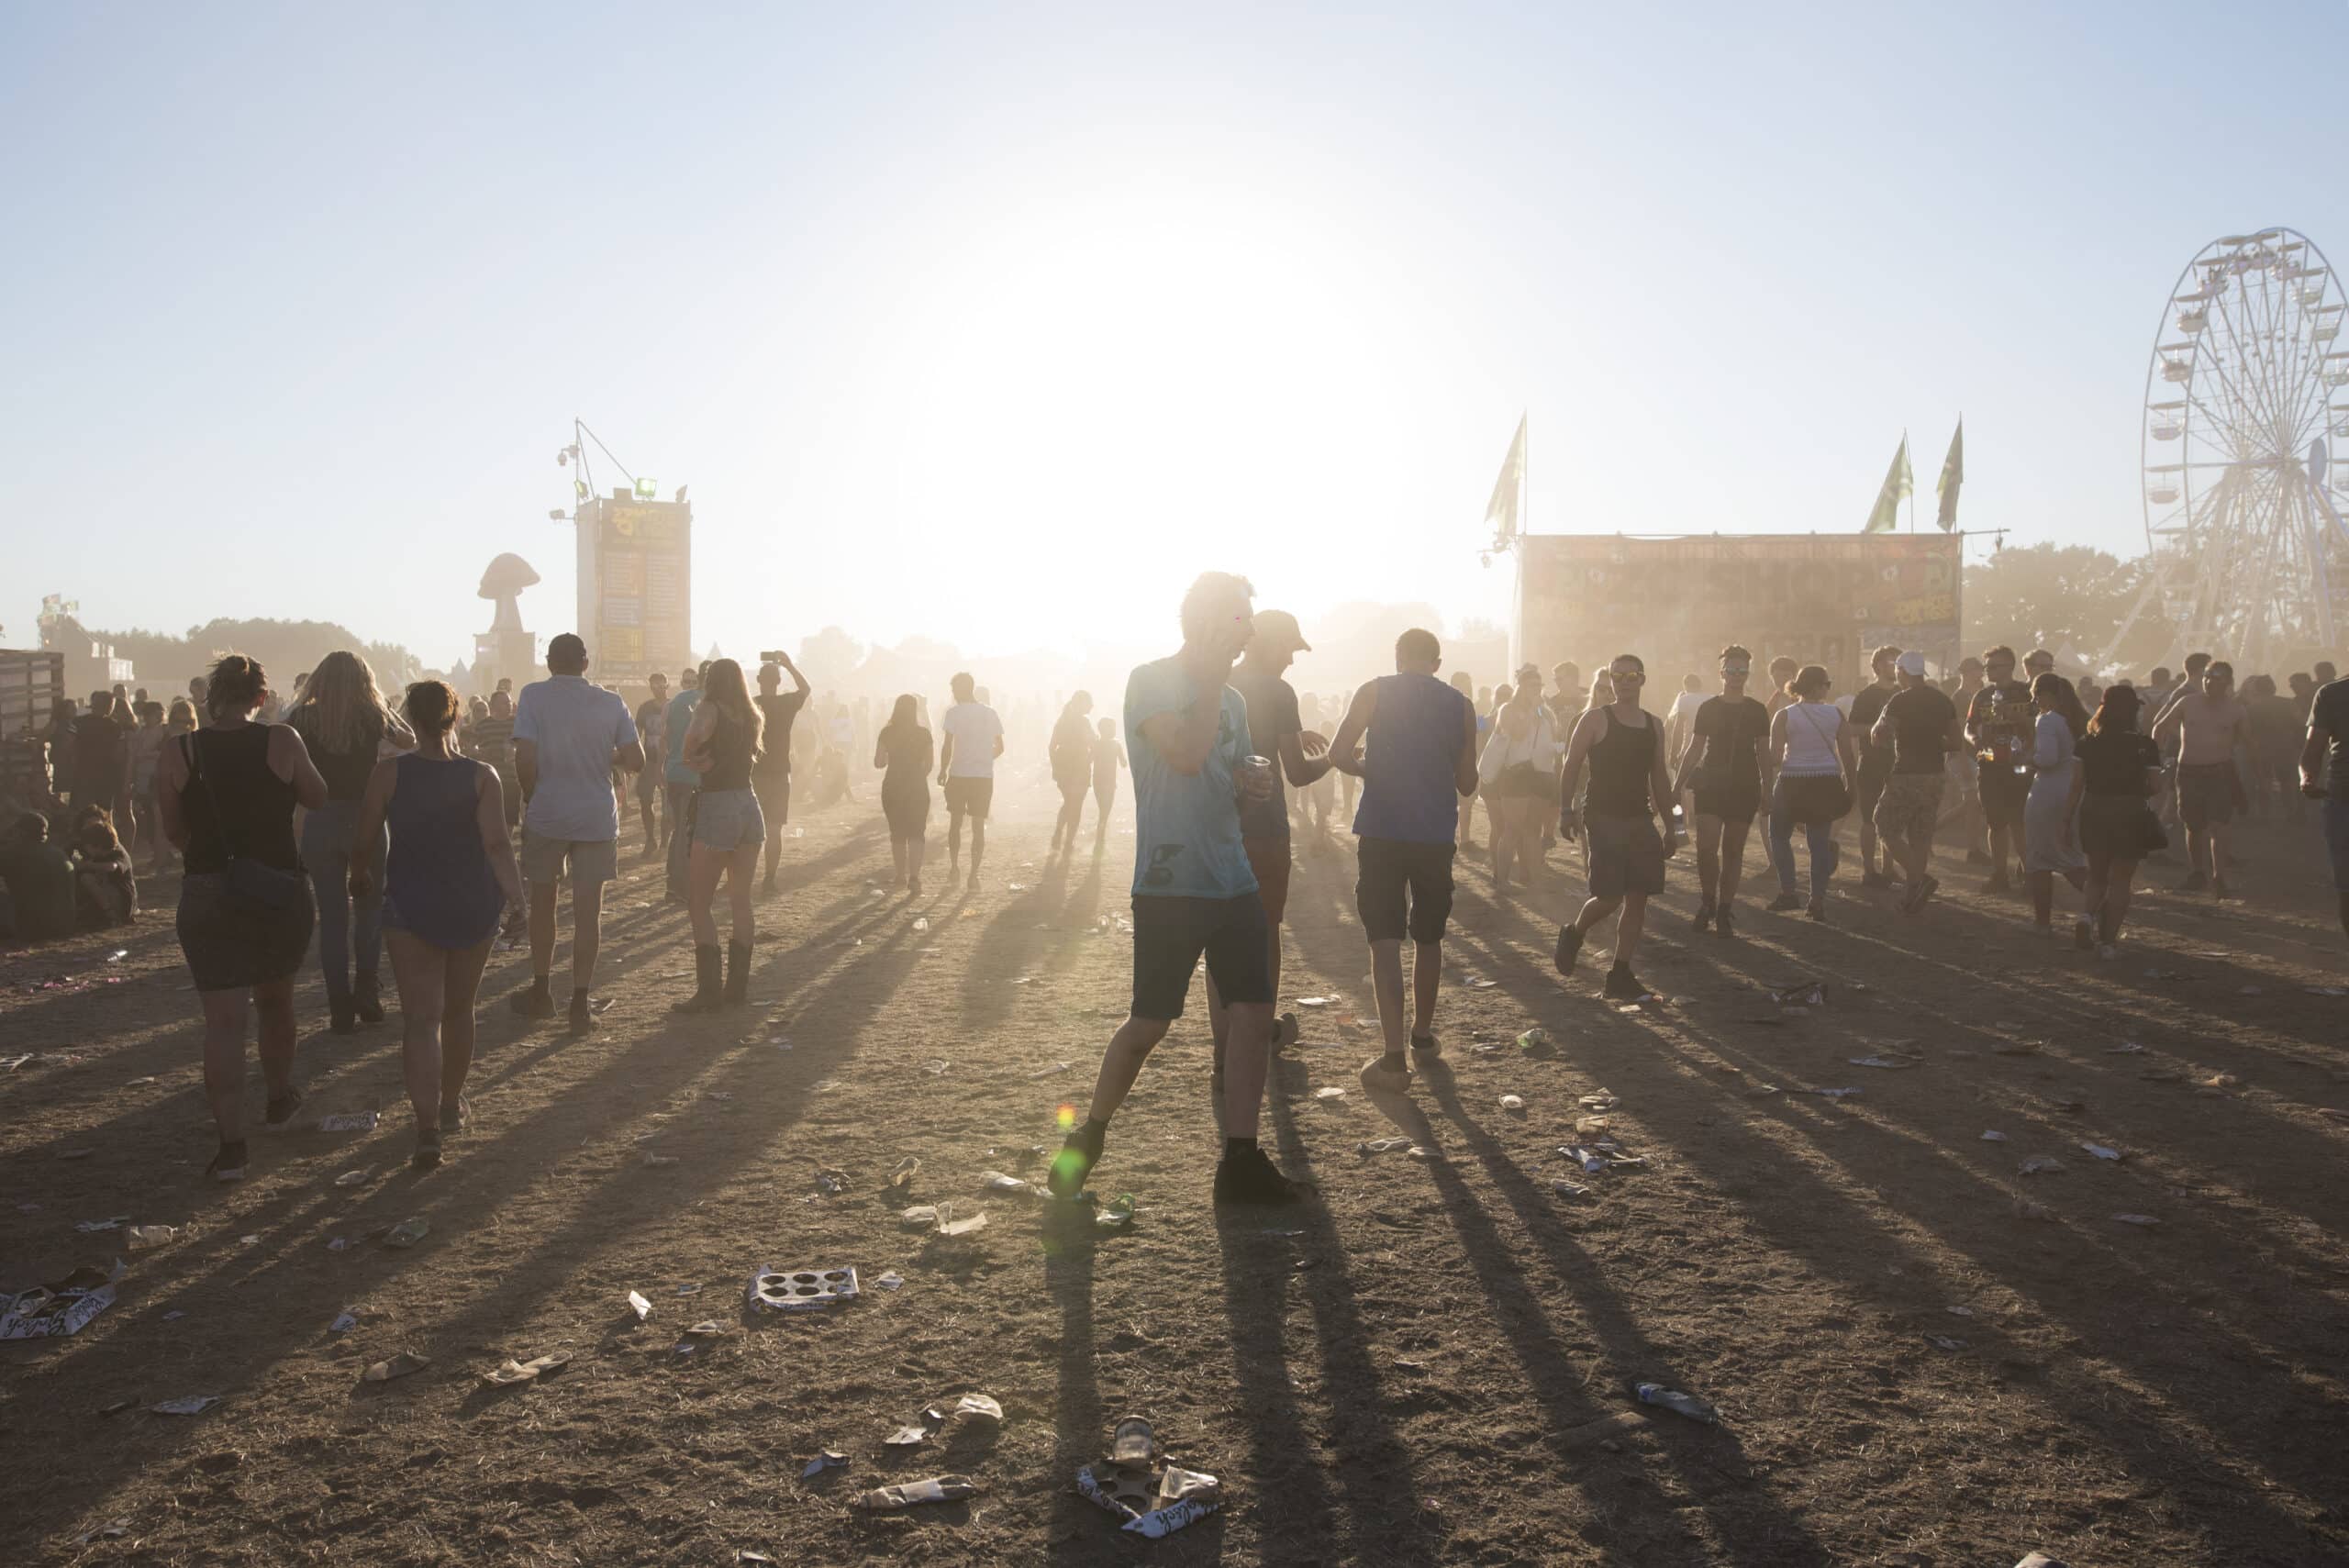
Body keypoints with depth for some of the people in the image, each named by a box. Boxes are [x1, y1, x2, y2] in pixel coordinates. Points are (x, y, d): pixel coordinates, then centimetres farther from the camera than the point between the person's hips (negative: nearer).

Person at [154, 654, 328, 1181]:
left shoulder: (178, 755, -4)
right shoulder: (282, 741, -8)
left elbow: (174, 833, 7)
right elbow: (319, 799, 6)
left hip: (207, 896, 0)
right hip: (280, 892, 0)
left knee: (223, 1020, -1)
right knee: (274, 999, 23)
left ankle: (231, 1144, -8)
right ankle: (280, 1098, 41)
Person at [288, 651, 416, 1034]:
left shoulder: (304, 718, -4)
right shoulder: (373, 716, -3)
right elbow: (409, 740, 14)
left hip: (320, 823, 1)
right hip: (366, 820, 0)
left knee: (332, 916, 7)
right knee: (369, 909, 15)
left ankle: (341, 1009, 7)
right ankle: (367, 993, 6)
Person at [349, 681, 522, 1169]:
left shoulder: (388, 774, -7)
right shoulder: (482, 776, -6)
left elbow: (363, 838, 0)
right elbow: (497, 843, -15)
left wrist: (360, 874, 20)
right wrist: (516, 895, -12)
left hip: (411, 906, -2)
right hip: (474, 905, 2)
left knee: (421, 1017, -3)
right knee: (458, 1010, 20)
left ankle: (427, 1128, -16)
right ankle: (452, 1104, 36)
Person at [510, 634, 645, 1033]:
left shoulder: (534, 695, -4)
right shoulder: (611, 702, 2)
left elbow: (524, 757, -12)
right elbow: (636, 759, -1)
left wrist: (530, 799, 4)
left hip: (547, 814, -1)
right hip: (597, 817, 1)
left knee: (542, 904, 16)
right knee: (588, 911, 3)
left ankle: (540, 992, 27)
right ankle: (580, 1003, 1)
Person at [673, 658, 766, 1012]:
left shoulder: (711, 708, -8)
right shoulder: (753, 716, 12)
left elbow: (697, 735, -29)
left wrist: (690, 755, -10)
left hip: (717, 809, -6)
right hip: (750, 806, 7)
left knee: (698, 904, 1)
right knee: (741, 901, 13)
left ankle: (708, 991, -4)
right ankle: (738, 987, 15)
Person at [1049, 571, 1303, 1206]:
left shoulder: (1230, 697, 15)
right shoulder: (1151, 681, -7)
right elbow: (1186, 754, -22)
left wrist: (1251, 780, 4)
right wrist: (1214, 677, -13)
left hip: (1233, 883, 7)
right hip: (1169, 885, -7)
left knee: (1254, 1013, 0)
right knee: (1148, 1023, -2)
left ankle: (1240, 1162, 9)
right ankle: (1087, 1138, 21)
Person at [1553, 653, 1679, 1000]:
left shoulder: (1653, 726, 12)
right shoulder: (1595, 720, -2)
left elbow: (1659, 778, 17)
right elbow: (1572, 766, -5)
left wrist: (1670, 827, 15)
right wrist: (1567, 810, -17)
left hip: (1640, 819, 5)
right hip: (1604, 819, -5)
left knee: (1638, 898, 0)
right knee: (1610, 897, -11)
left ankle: (1619, 976, 7)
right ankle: (1573, 933, 21)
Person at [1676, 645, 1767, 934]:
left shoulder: (1757, 711, 6)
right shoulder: (1707, 708, 3)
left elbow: (1762, 753, 9)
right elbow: (1695, 749, 7)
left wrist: (1767, 790, 5)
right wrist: (1678, 784, 2)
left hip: (1744, 788, 1)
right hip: (1710, 785, -1)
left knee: (1733, 851, 3)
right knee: (1706, 847, -13)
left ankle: (1725, 910, 10)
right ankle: (1707, 900, 9)